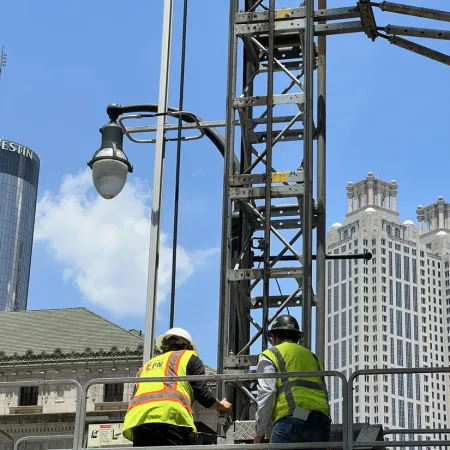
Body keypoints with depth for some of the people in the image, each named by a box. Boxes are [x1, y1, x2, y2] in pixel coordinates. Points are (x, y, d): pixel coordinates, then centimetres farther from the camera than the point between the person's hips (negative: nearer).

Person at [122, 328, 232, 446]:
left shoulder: (146, 366, 40)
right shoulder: (189, 357, 25)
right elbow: (202, 393, 14)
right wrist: (221, 406, 33)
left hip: (137, 420, 5)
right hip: (171, 416, -5)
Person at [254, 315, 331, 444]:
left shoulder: (270, 356, 13)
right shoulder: (313, 357, 31)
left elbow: (266, 393, 0)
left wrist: (260, 433, 2)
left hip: (291, 420, -5)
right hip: (321, 421, 6)